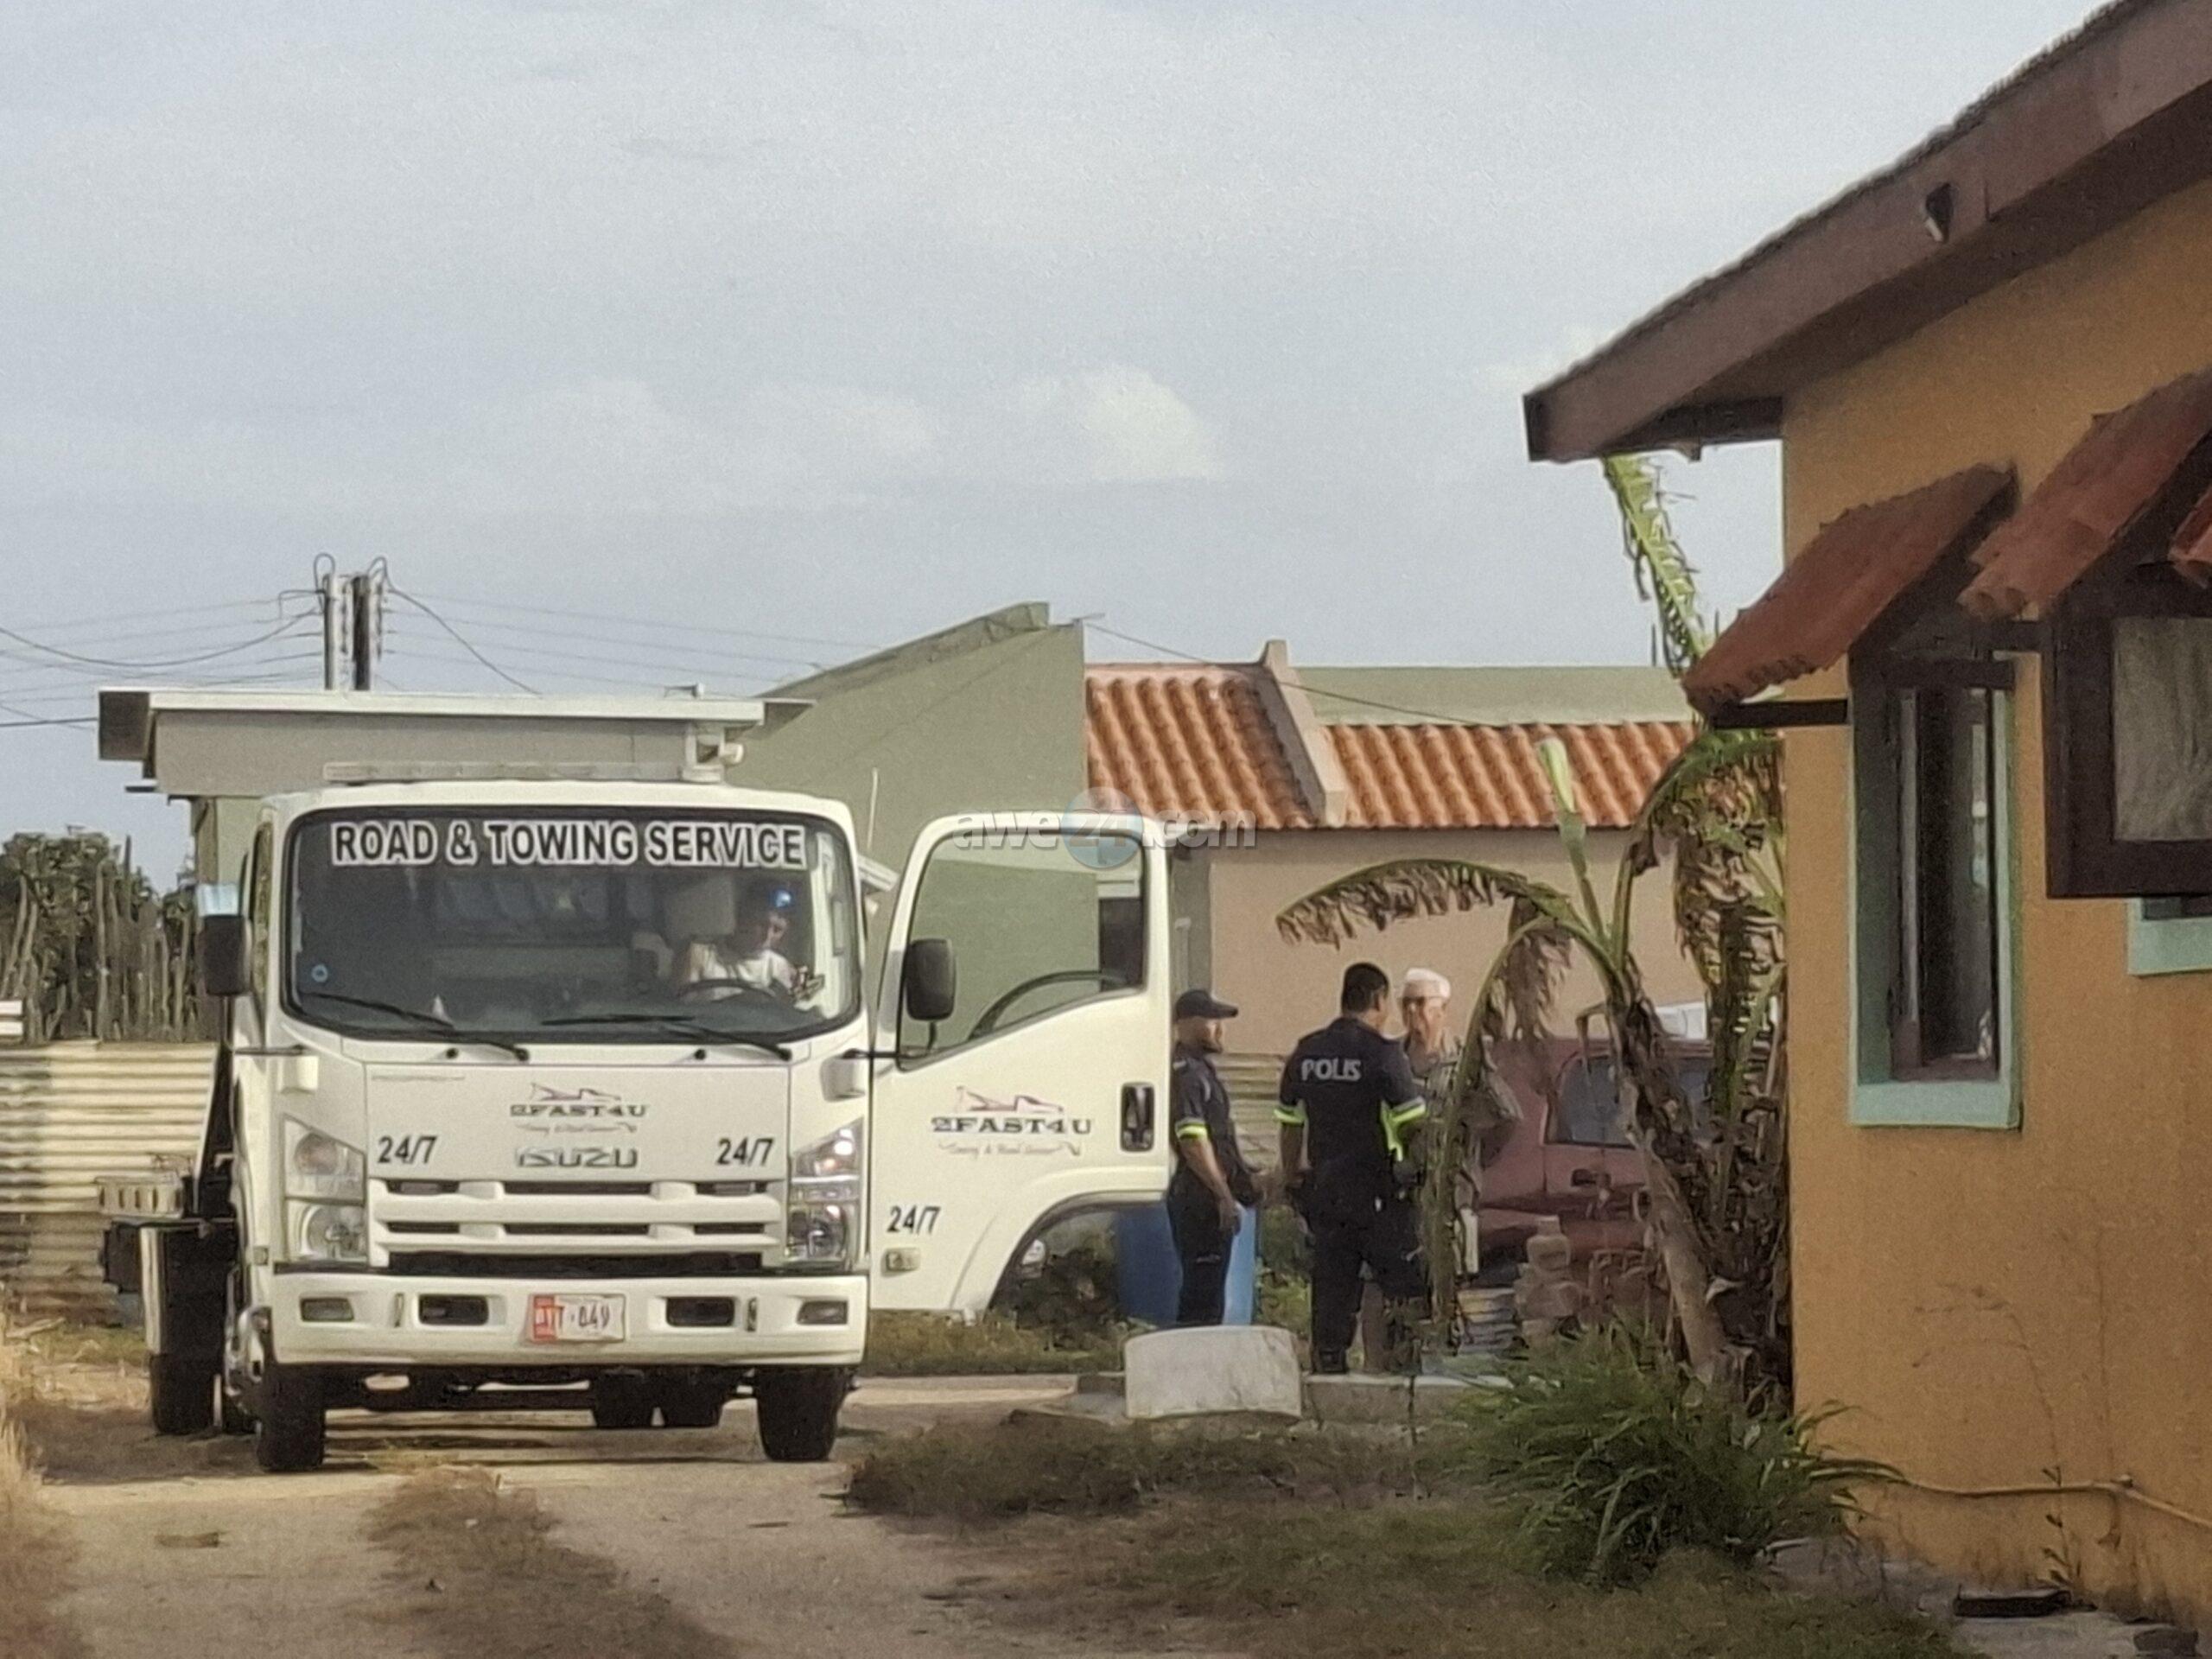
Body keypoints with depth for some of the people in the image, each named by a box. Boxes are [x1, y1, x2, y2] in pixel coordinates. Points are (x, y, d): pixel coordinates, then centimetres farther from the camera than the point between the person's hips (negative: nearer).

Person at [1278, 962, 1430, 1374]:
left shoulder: (1305, 1054, 7)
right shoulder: (1382, 1053, -11)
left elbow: (1290, 1125, 13)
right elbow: (1413, 1121, -11)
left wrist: (1293, 1181, 22)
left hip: (1324, 1185, 5)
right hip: (1378, 1187, -5)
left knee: (1332, 1278, 9)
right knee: (1403, 1277, 3)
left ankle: (1328, 1358, 8)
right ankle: (1402, 1348, -4)